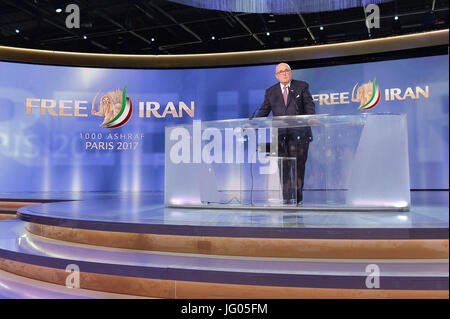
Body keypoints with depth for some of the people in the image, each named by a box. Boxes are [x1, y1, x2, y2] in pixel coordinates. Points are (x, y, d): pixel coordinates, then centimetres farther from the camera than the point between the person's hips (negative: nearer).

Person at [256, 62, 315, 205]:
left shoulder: (302, 86, 10)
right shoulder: (271, 91, 15)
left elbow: (309, 105, 2)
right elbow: (263, 110, 11)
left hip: (299, 133, -2)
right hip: (280, 134, 2)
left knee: (298, 165, 0)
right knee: (282, 166, -1)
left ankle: (297, 198, 9)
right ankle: (286, 197, 4)